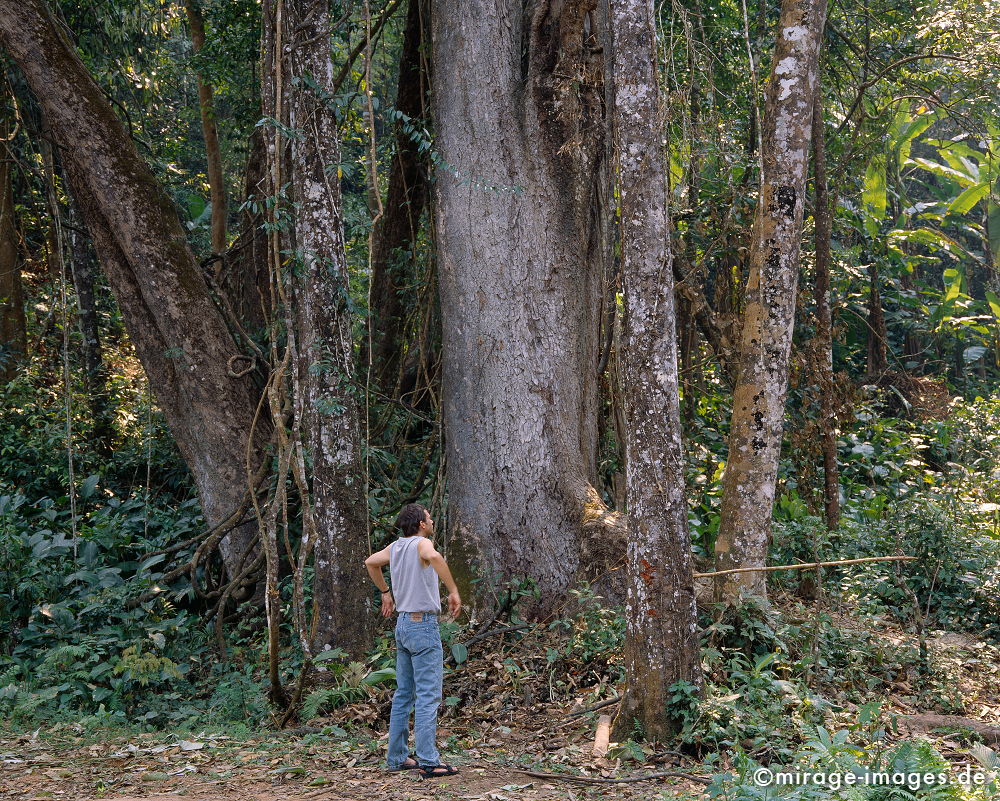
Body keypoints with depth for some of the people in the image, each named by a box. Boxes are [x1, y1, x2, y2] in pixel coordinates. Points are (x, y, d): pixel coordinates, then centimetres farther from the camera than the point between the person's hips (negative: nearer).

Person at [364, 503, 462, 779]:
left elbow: (371, 562, 27)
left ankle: (397, 757, 18)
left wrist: (385, 593, 35)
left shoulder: (396, 547, 10)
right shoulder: (421, 543, -13)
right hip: (424, 624, -9)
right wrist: (453, 591, -28)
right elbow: (434, 557, -36)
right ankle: (428, 761, -8)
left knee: (404, 694, 14)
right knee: (428, 696, -7)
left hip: (403, 623, 9)